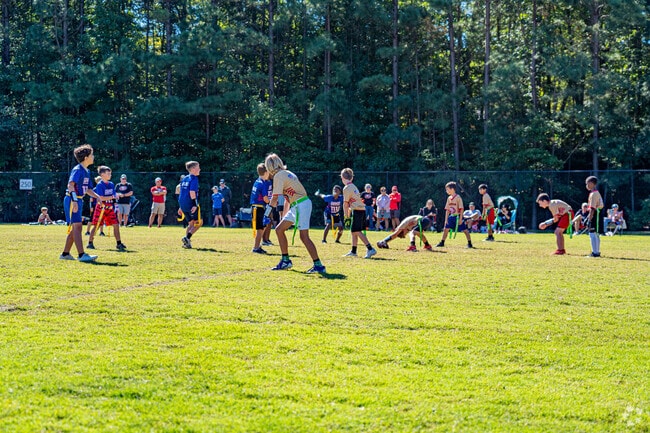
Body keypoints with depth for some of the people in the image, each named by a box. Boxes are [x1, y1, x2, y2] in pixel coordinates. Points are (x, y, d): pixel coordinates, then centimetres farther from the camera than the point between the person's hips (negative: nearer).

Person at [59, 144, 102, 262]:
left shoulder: (86, 172, 16)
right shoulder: (77, 170, -13)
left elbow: (87, 189, 24)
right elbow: (71, 185, -26)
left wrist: (97, 196, 8)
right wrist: (74, 201, -34)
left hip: (78, 201, 10)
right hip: (72, 200, -10)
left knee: (74, 228, 13)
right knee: (77, 226, -15)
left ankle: (65, 254, 21)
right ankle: (82, 255, -21)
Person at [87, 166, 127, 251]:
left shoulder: (111, 184, 9)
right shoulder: (99, 185, -11)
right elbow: (101, 198, -19)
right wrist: (112, 197, -20)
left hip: (110, 208, 6)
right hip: (101, 208, -6)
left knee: (116, 224, -1)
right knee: (96, 225, -1)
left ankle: (119, 243, 4)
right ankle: (90, 243, 8)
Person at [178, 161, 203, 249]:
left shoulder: (184, 179, 16)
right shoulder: (194, 179, -10)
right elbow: (192, 193, -20)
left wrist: (181, 207, 25)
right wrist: (195, 205, -23)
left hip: (183, 205, 8)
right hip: (191, 204, -8)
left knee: (191, 223, 18)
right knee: (199, 222, 3)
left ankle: (187, 242, 7)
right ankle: (187, 237, -13)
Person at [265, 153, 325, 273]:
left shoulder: (278, 176, -10)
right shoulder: (286, 173, 18)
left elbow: (275, 197, -14)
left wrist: (270, 206, 7)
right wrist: (284, 214, 28)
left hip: (301, 205, -10)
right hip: (296, 206, 10)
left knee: (304, 236, -13)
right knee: (279, 230, 14)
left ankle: (318, 265, -15)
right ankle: (286, 261, 20)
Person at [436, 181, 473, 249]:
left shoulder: (458, 197, -12)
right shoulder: (449, 198, 8)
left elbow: (461, 209, -13)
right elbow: (447, 210, 12)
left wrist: (460, 219, -17)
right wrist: (446, 219, 7)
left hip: (458, 216, -7)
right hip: (451, 216, 7)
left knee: (464, 230, -5)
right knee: (446, 229, 8)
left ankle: (469, 243, 0)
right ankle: (442, 242, 18)